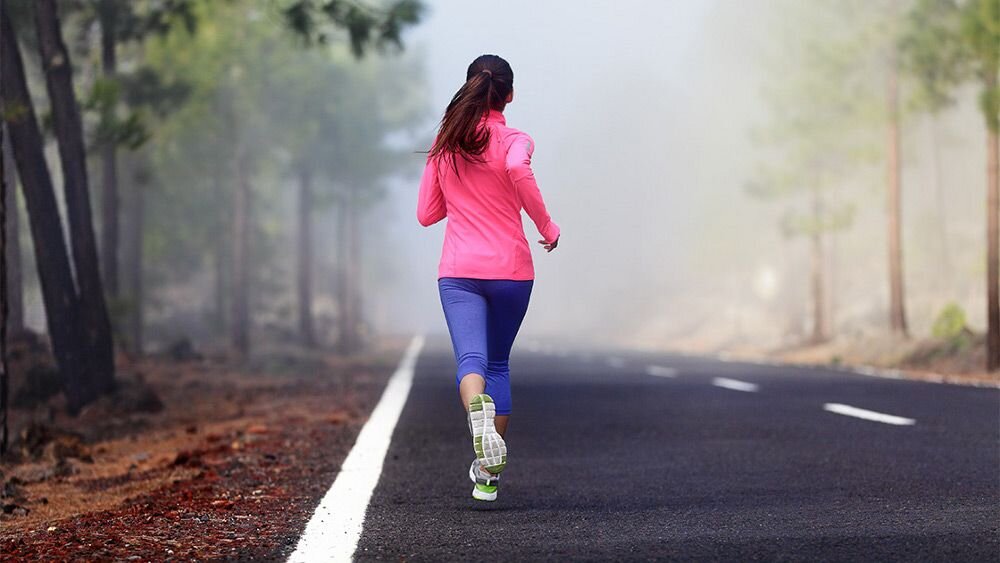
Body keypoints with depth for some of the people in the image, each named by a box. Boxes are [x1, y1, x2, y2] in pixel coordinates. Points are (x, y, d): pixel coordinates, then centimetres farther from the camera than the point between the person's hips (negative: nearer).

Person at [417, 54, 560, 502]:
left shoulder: (444, 145, 9)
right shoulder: (514, 140, -3)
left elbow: (427, 214, 14)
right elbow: (518, 169, -28)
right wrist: (547, 226, -16)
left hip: (458, 271, 1)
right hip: (510, 270, -1)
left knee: (470, 359, -13)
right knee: (498, 363, 15)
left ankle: (477, 409, -49)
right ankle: (488, 473, 19)